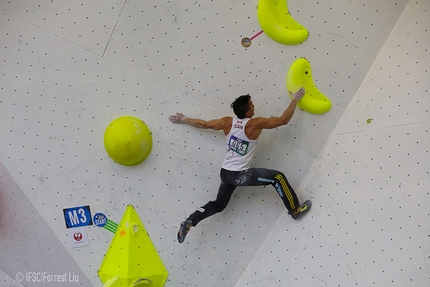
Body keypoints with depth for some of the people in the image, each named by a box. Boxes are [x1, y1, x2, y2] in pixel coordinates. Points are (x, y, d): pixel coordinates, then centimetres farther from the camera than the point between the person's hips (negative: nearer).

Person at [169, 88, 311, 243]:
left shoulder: (228, 122, -1)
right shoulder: (255, 124, -16)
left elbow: (204, 124, 10)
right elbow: (283, 120, -11)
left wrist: (183, 119, 26)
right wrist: (294, 99, 1)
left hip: (225, 173, 7)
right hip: (240, 175, -7)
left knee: (218, 205, 26)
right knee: (278, 177, -3)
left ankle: (189, 222, 18)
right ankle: (295, 210, 7)